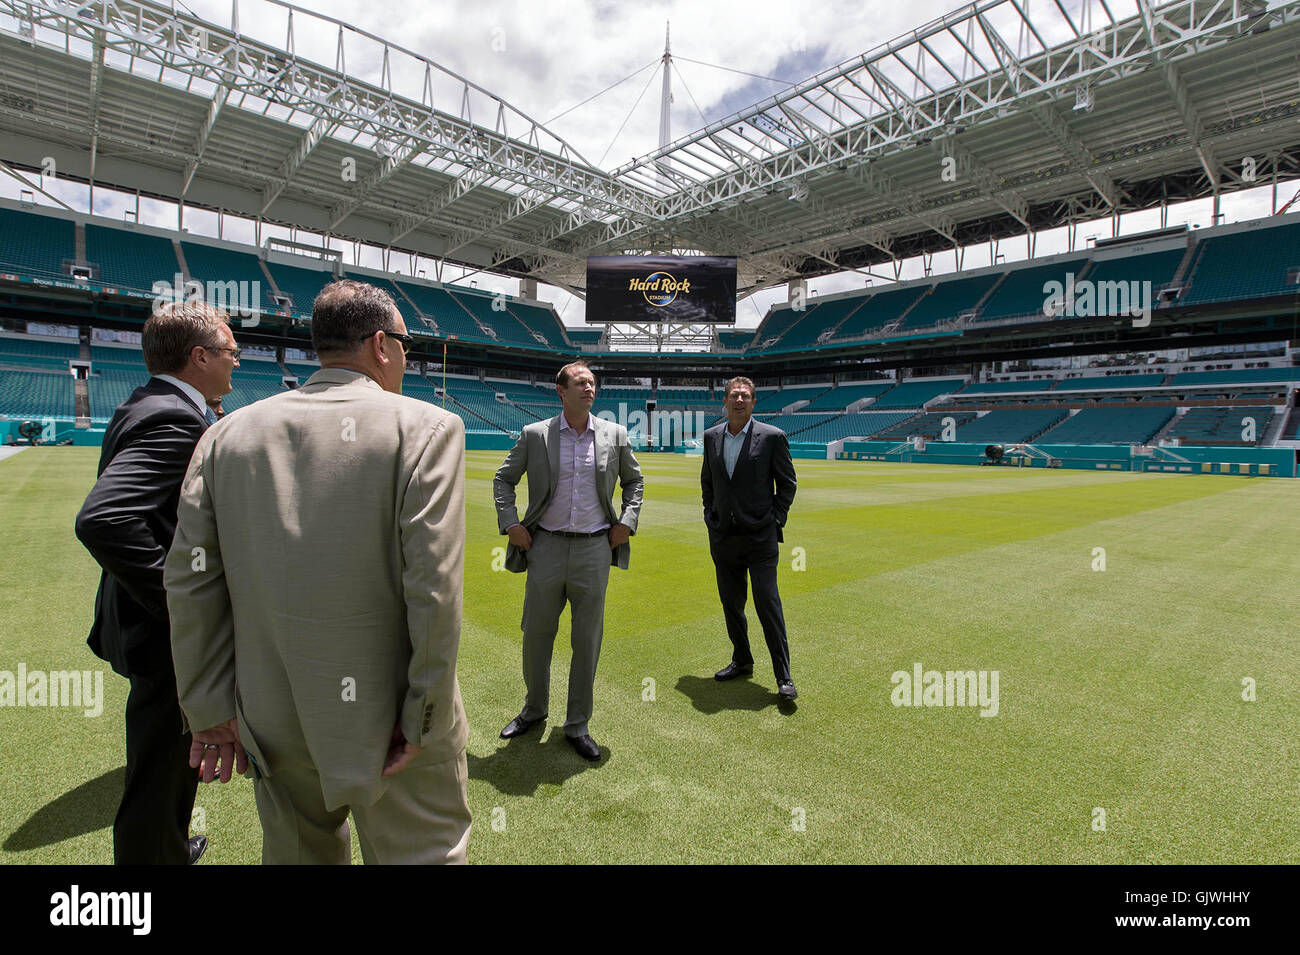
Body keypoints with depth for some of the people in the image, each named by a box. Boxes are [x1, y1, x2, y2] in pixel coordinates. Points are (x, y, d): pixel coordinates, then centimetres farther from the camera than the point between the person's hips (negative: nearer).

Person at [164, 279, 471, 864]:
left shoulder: (229, 433, 2)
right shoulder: (426, 427, -14)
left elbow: (191, 580, 1)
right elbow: (434, 586, -20)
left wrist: (213, 709, 7)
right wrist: (424, 721, -11)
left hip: (274, 724, 6)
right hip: (391, 721, -5)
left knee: (299, 852, 26)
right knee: (422, 851, 14)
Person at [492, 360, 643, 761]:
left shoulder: (615, 434, 3)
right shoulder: (534, 435, 0)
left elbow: (633, 480, 16)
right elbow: (503, 479, 9)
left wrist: (627, 521, 4)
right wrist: (510, 523, -1)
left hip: (594, 548, 1)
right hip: (547, 547, 0)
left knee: (588, 640, 7)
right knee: (536, 633, 10)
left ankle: (577, 725, 24)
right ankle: (534, 708, 35)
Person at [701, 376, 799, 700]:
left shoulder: (772, 437, -6)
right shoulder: (711, 436, 7)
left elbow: (787, 482, 1)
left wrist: (775, 520, -4)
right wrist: (710, 515, 11)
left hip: (760, 538, -4)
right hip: (722, 537, 5)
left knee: (768, 604, -5)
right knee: (731, 603, 14)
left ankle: (783, 676, 5)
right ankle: (742, 661, 32)